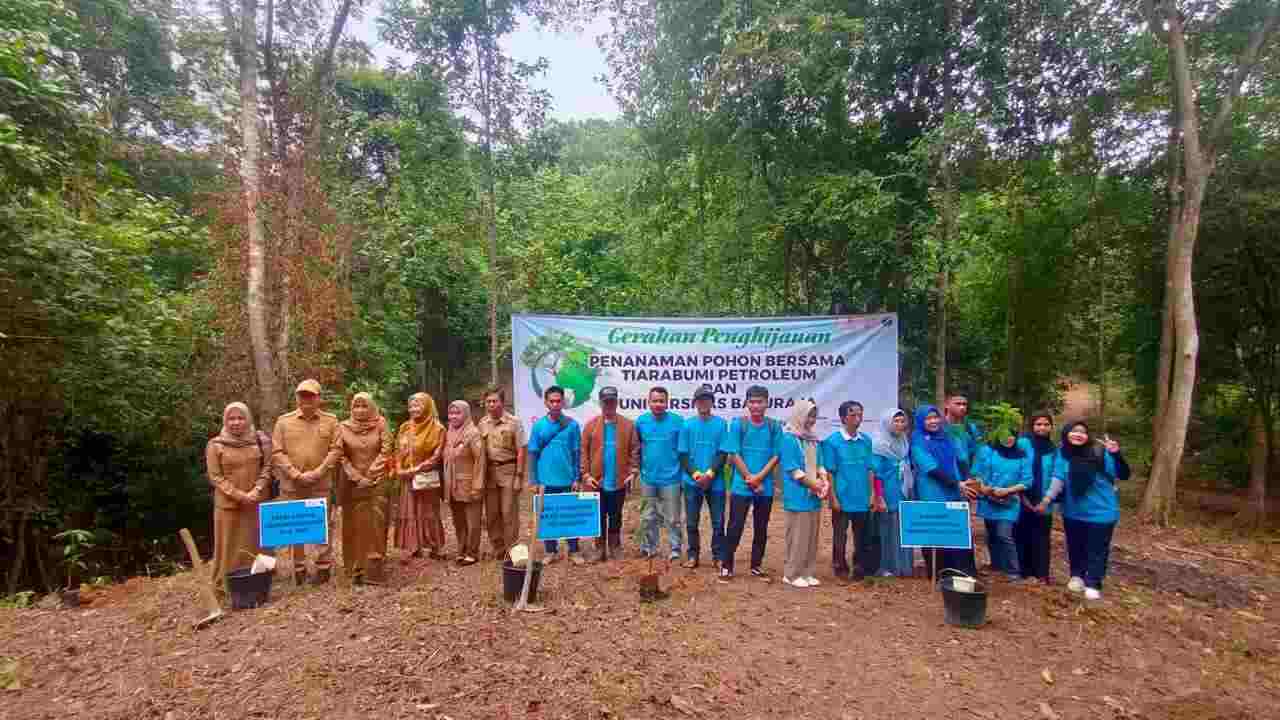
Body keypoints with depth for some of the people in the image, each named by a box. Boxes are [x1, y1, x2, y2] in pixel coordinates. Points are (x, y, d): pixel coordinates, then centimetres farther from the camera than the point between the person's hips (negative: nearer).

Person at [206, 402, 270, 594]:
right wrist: (239, 495, -14)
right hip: (228, 503, -2)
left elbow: (267, 467, 2)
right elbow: (215, 477, -5)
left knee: (256, 542, 9)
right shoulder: (215, 445, -4)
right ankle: (226, 583, 19)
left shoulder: (260, 440, 3)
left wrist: (256, 491, -12)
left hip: (257, 502, 2)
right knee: (230, 544, 6)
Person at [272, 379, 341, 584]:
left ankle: (324, 567, 17)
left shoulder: (331, 420, 4)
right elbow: (277, 452, -2)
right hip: (291, 484, 1)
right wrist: (296, 474, -12)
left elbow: (335, 450, -2)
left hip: (321, 484, -1)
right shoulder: (284, 421, 4)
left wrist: (318, 472, -13)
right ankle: (298, 568, 22)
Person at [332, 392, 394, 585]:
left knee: (375, 525, -1)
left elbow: (387, 451, -4)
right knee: (354, 525, 5)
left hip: (376, 483, 0)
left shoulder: (380, 424, 1)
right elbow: (339, 455, -2)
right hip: (352, 484, 1)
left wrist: (372, 473, -10)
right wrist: (356, 477, -8)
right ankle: (356, 569, 13)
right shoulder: (343, 427, 1)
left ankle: (373, 570, 3)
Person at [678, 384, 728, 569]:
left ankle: (718, 557, 17)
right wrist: (695, 474, -12)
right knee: (691, 522, 8)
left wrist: (710, 474, -14)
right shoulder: (687, 424, 3)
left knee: (718, 522, 5)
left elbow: (723, 453, -3)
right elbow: (683, 454, 1)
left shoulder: (721, 424, -1)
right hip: (692, 482, 1)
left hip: (715, 482, -1)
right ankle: (693, 555, 22)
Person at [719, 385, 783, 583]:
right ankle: (727, 566, 11)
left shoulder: (774, 426, 1)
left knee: (761, 528, 12)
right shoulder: (738, 424, -5)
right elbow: (734, 455, -7)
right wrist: (750, 479, -10)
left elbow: (776, 456, -1)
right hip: (741, 486, -2)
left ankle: (756, 565, 25)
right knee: (735, 526, 0)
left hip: (766, 487, 3)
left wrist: (759, 477, -11)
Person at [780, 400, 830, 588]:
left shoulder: (813, 439, 13)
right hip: (798, 496, -7)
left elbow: (819, 464, 15)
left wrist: (824, 481, -4)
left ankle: (808, 572, 21)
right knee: (797, 536, -2)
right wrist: (814, 484, -12)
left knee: (812, 536, 11)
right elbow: (792, 469, -13)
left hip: (814, 496, 7)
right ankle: (791, 574, 8)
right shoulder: (789, 438, -10)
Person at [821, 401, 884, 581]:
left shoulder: (866, 440, 4)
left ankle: (860, 568, 27)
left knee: (863, 536, 12)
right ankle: (841, 568, 21)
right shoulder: (832, 441, -8)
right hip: (843, 499, -4)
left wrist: (873, 494, 5)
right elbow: (829, 472, -7)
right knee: (840, 536, 7)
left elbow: (870, 470, 9)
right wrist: (833, 498, -9)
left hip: (863, 499, 4)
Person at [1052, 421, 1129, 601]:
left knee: (1097, 550, 6)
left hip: (1100, 511, -3)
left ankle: (1093, 584, 21)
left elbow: (1123, 475, -15)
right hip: (1073, 512, 3)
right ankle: (1077, 576, 37)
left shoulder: (1100, 454, -15)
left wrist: (1116, 455, -32)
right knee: (1075, 547, 18)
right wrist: (1047, 499, -14)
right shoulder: (1063, 453, -7)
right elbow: (1058, 478, -6)